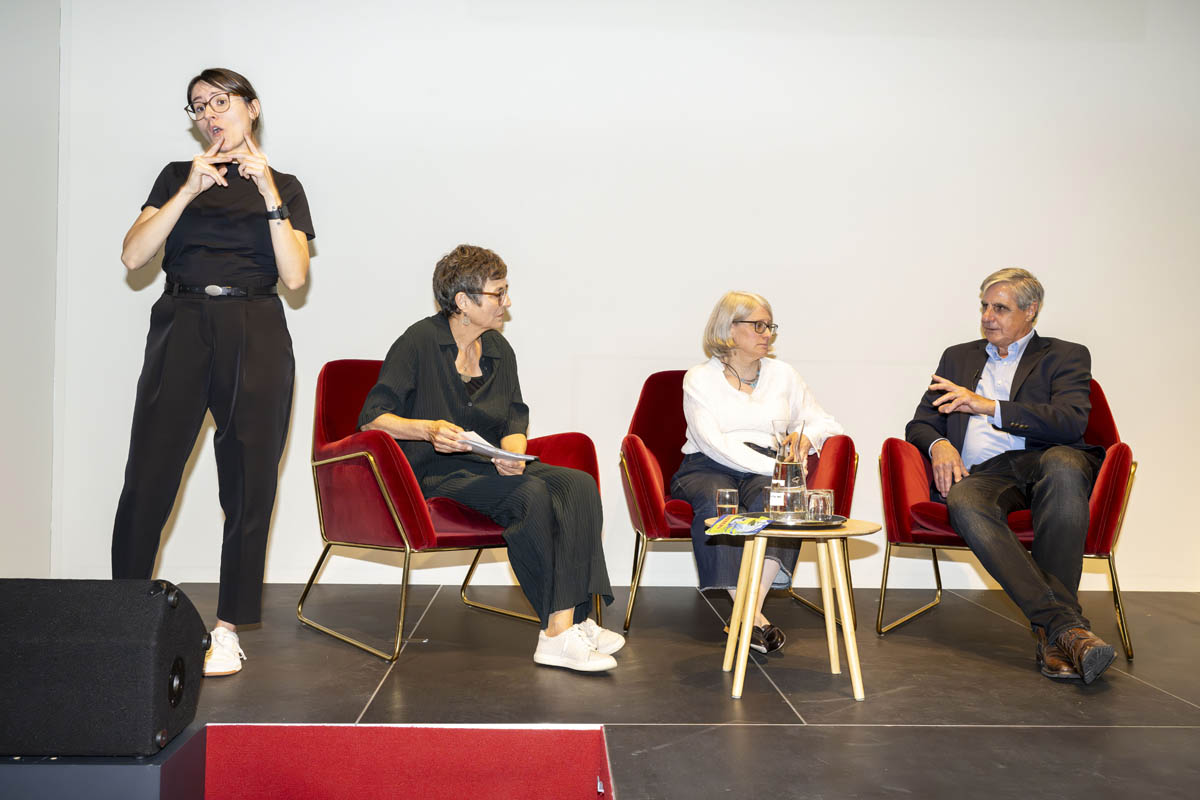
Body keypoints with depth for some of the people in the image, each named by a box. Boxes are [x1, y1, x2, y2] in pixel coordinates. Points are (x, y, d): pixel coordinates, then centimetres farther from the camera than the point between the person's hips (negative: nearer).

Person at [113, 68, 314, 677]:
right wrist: (189, 191, -8)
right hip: (182, 329, 1)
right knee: (147, 481, -6)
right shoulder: (178, 176, 15)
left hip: (256, 336, -1)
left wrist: (268, 194, -8)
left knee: (249, 487, -1)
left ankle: (228, 629, 7)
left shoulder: (283, 186, 13)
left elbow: (294, 275, -2)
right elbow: (133, 255, 1)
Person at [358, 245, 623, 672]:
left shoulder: (499, 350, 13)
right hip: (437, 475, -6)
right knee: (531, 492, -33)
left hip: (492, 466, 7)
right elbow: (372, 417, -8)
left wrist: (513, 453, -12)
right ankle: (557, 629, -28)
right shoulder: (420, 342, -6)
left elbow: (514, 421, 11)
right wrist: (428, 429, -25)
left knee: (579, 484, -21)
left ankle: (571, 620, -28)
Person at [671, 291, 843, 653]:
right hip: (707, 468, -2)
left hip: (766, 471, 2)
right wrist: (771, 466, -19)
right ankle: (752, 617, -38)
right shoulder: (700, 378, 4)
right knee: (718, 503, -36)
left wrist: (806, 436, -5)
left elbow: (825, 422, 20)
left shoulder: (783, 375, 17)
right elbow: (712, 443, -10)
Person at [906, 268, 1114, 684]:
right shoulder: (958, 357, 28)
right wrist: (938, 444, -2)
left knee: (1063, 463, -39)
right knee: (963, 502, -36)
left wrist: (990, 407, -14)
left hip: (1042, 462, -2)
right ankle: (1067, 624, -42)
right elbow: (920, 425, 24)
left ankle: (1052, 634, -38)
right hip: (981, 474, 2)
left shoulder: (1065, 356, 16)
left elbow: (1072, 422, -4)